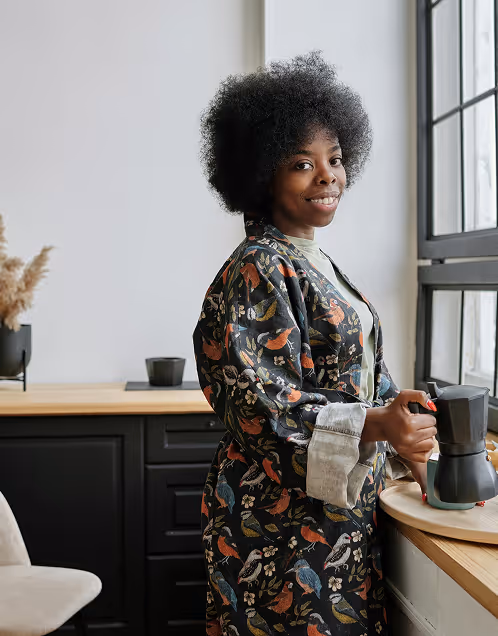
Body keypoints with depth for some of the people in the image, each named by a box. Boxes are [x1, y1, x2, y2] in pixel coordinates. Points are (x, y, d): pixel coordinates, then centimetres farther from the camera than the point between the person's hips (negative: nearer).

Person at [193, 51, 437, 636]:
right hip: (284, 516, -8)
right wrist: (374, 426, -30)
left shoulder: (316, 264, 13)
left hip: (341, 511, 9)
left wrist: (407, 449, 8)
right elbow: (259, 400, -21)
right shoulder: (257, 269, -15)